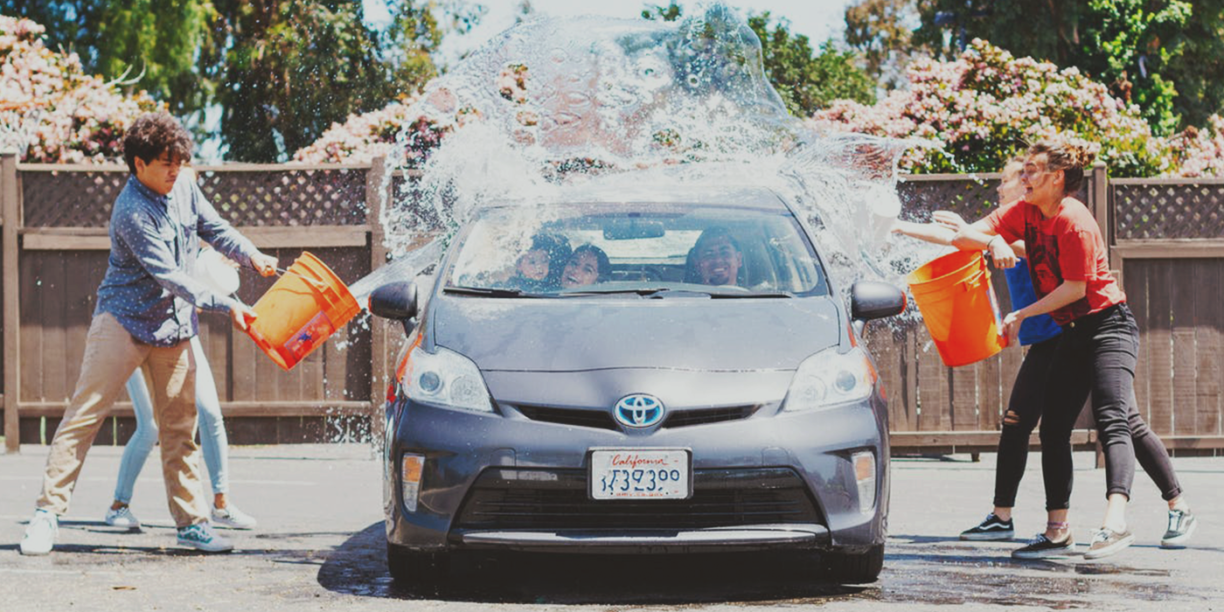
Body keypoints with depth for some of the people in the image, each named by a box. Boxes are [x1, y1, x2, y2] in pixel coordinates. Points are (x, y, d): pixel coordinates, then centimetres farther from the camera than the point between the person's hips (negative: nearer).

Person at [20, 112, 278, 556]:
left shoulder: (184, 189, 2)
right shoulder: (132, 213, -21)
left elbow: (214, 229, 19)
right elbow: (171, 277, -23)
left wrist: (251, 257, 4)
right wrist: (225, 305, -23)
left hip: (173, 327, 7)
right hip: (123, 321, -7)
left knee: (180, 427, 7)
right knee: (84, 415, -9)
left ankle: (191, 522, 10)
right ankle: (48, 512, -7)